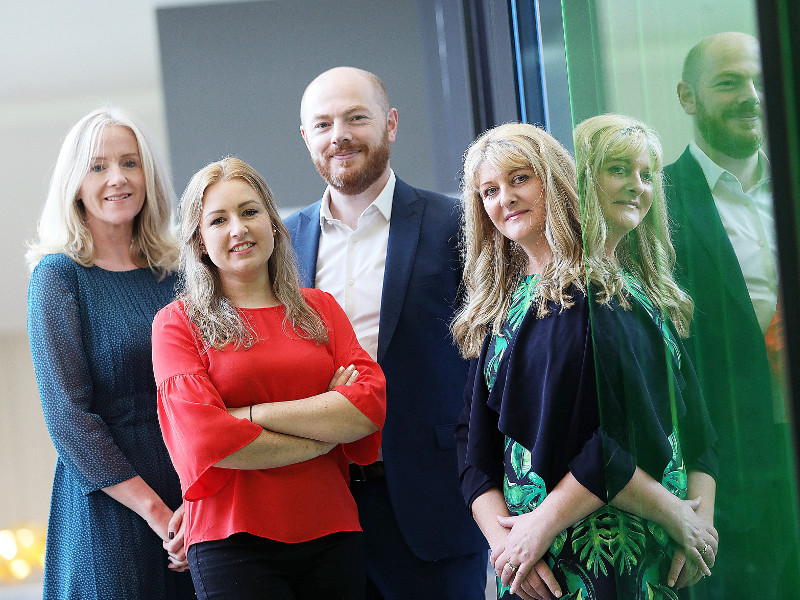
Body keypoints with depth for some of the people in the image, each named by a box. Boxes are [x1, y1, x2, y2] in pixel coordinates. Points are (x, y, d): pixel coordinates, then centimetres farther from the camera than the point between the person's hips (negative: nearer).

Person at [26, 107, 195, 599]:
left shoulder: (177, 273, 8)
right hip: (108, 508, -4)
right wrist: (156, 512, -14)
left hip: (200, 499, 4)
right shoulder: (59, 275, -3)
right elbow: (68, 417, -9)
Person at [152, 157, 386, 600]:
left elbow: (371, 404, -2)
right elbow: (205, 438, -11)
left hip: (333, 537, 4)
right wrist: (325, 432, -5)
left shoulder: (319, 309, 13)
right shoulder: (177, 323, 1)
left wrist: (253, 414, -10)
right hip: (233, 543, -3)